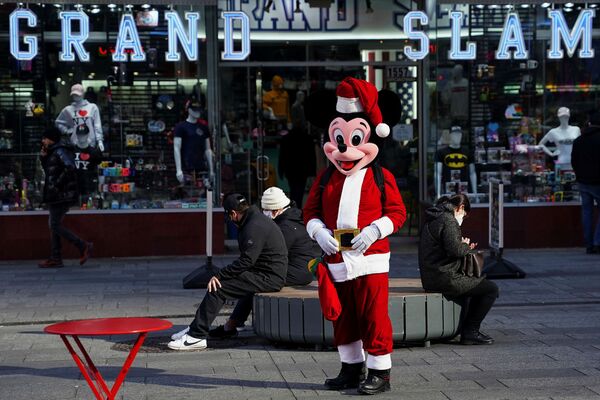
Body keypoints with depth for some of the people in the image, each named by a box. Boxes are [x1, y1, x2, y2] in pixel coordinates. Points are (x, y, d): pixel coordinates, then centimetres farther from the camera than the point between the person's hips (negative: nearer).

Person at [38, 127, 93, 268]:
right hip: (56, 196, 10)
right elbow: (48, 170, 28)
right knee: (53, 225, 10)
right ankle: (55, 258, 13)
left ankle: (84, 246, -6)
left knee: (55, 225, -9)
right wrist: (43, 157, 12)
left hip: (61, 196, -10)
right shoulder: (53, 152, 18)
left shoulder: (60, 151, -14)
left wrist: (57, 184, -23)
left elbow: (70, 168, -29)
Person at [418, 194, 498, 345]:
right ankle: (470, 332, -1)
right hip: (445, 279, -11)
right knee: (491, 289, -5)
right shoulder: (448, 220, -13)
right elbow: (455, 250, -24)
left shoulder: (432, 219, 17)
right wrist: (466, 246, -3)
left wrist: (464, 247, 15)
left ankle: (466, 329, 33)